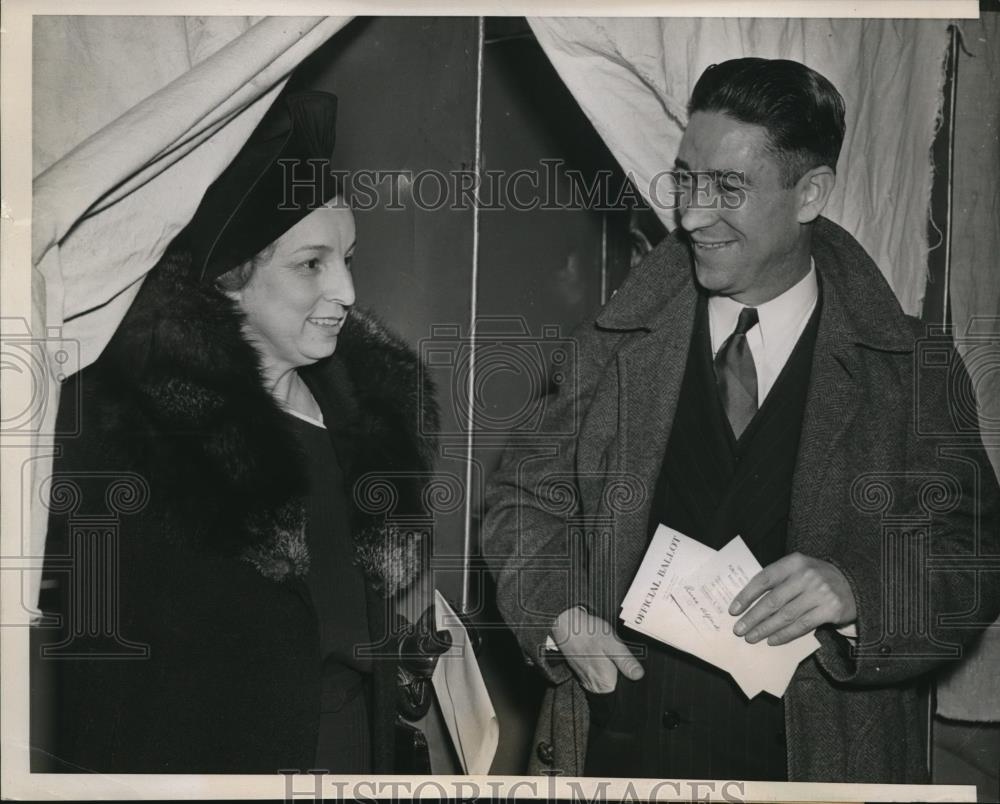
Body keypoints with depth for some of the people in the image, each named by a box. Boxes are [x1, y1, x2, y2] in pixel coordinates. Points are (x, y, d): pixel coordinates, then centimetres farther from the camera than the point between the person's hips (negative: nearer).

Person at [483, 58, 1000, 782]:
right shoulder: (614, 348, 1)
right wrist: (557, 612, -12)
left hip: (811, 758, -1)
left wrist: (857, 591, -25)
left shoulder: (913, 372, -4)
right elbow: (525, 498, 6)